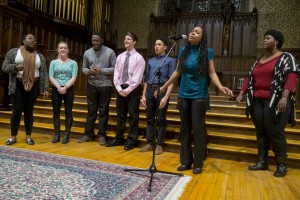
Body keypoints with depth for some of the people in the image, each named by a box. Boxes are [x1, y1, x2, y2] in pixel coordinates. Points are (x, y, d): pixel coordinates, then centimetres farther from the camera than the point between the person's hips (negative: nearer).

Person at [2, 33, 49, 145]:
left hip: (33, 86, 2)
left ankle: (28, 136, 14)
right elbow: (4, 67, 0)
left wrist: (45, 89, -2)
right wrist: (15, 67, -20)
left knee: (29, 111, 6)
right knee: (17, 110, -2)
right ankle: (13, 136, 12)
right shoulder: (13, 52, 3)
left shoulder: (40, 56, 8)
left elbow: (44, 74, 5)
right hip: (18, 85, -1)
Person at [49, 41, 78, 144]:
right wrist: (58, 87, -14)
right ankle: (56, 134, 13)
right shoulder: (53, 62, 9)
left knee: (68, 112, 1)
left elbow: (74, 77, -5)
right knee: (56, 112, 5)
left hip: (69, 89, -2)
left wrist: (65, 87, -17)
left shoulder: (73, 63, 4)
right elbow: (51, 77, 1)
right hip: (56, 89, 2)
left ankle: (66, 135, 8)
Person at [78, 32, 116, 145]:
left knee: (103, 111, 4)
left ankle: (101, 135, 13)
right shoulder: (87, 53, 7)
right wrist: (89, 71, -11)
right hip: (91, 85, 3)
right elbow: (84, 68, 11)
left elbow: (115, 68, -7)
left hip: (105, 85, -3)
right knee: (91, 110, 10)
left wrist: (102, 70, -19)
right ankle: (88, 134, 19)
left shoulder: (110, 52, -4)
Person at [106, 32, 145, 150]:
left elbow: (137, 78, -12)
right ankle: (119, 139, 21)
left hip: (133, 89, -5)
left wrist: (128, 90, -16)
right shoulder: (120, 57, 11)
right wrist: (119, 88, -7)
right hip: (120, 88, 5)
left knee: (133, 115, 2)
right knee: (120, 114, 11)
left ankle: (131, 141, 11)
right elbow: (116, 75, 5)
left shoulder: (138, 58, -5)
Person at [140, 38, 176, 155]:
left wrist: (166, 97, -14)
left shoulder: (170, 60, 4)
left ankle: (159, 144, 11)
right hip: (150, 90, 5)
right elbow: (146, 79, 17)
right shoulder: (150, 61, 19)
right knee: (150, 118, 8)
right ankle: (150, 143, 18)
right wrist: (143, 95, 10)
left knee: (161, 119, 1)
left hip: (162, 90, -4)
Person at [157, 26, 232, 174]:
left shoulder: (207, 52, -4)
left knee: (198, 129, 1)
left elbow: (212, 73, -6)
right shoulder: (183, 51, 7)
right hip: (183, 95, 4)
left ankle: (198, 163, 14)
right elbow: (177, 72, 13)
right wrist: (164, 87, 16)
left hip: (199, 96, -4)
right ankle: (186, 161, 21)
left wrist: (220, 87, -24)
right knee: (184, 128, 9)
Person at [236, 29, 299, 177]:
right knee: (261, 132, 7)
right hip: (257, 102, 6)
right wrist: (241, 93, 7)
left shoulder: (286, 58, 0)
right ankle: (262, 162, 16)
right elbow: (249, 78, 18)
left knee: (275, 133, -4)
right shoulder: (258, 61, 18)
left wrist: (284, 97, -24)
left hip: (276, 103, -6)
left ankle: (282, 165, 10)